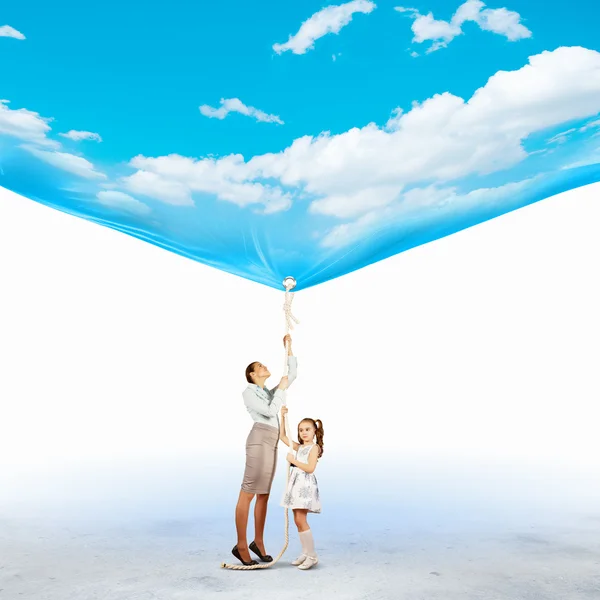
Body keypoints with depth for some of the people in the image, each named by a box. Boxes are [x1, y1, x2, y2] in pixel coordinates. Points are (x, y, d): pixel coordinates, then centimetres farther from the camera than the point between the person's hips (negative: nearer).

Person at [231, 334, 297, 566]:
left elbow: (293, 375, 23)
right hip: (259, 440, -9)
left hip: (271, 444, 9)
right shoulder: (249, 392, 0)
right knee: (247, 494, -7)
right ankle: (241, 546, -3)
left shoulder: (270, 393, 24)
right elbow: (270, 412, -13)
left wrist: (289, 349, 20)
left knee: (264, 494, 10)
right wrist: (281, 389, -2)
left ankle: (258, 542, 18)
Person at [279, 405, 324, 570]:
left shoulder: (314, 447, -7)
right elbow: (282, 436, 19)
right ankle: (305, 553, 17)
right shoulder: (298, 447, 14)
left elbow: (310, 468, -18)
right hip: (295, 484, 8)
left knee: (300, 520, -12)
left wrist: (293, 460, -13)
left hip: (306, 485, -8)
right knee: (298, 520, 9)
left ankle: (312, 555, -4)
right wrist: (283, 417, 10)